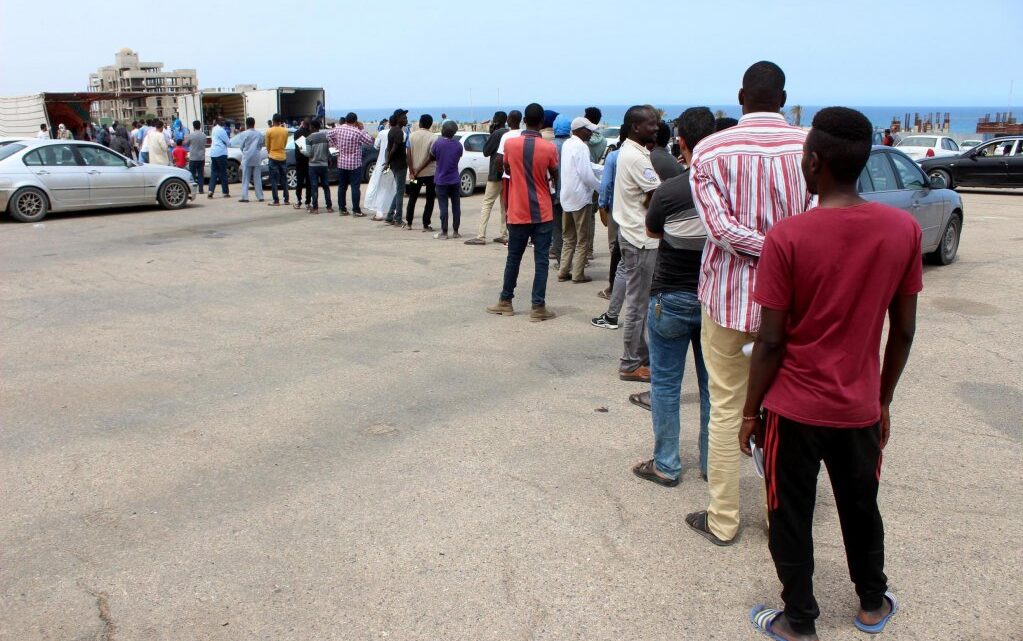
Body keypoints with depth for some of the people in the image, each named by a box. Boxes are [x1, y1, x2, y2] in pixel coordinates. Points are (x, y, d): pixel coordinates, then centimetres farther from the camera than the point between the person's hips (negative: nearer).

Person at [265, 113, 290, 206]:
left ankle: (276, 201, -4)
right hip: (283, 157, 3)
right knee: (284, 180, 11)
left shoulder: (269, 131, -9)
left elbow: (267, 145, 0)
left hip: (273, 157, -3)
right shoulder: (285, 130, 1)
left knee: (274, 180, -1)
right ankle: (286, 200, 13)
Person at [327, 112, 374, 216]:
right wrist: (362, 129, -1)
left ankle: (342, 209, 15)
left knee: (342, 186, 11)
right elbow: (370, 141, -6)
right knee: (355, 187, -2)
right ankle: (356, 211, -3)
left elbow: (328, 135, 15)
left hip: (341, 163, 5)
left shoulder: (338, 129, 0)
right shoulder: (358, 132, -15)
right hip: (355, 164, -5)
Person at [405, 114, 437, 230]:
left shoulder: (412, 136, -1)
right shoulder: (432, 138, -8)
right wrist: (418, 171, -9)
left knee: (412, 198, 15)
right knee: (430, 200, 5)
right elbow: (431, 157, -13)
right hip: (429, 173, -3)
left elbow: (409, 155, -7)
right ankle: (426, 225, 2)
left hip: (414, 173, 3)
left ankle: (408, 223, 17)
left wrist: (412, 171, -7)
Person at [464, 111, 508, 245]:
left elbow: (486, 152, -7)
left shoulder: (497, 134, -13)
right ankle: (504, 234, 15)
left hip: (496, 174, -8)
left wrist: (490, 133, -1)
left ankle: (481, 236, -12)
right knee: (504, 203, 14)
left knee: (487, 203, -7)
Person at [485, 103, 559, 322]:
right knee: (541, 259, 3)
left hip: (518, 212, 2)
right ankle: (538, 307, 3)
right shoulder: (549, 148, -9)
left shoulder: (510, 143, -5)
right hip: (542, 212, -2)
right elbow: (554, 177, 6)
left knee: (513, 257, 13)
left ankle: (505, 302, 22)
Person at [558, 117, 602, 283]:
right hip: (580, 197, -8)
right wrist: (601, 187, -6)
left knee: (568, 238, 15)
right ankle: (578, 274, 4)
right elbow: (587, 175, -19)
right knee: (581, 239, 2)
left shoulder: (567, 144, 10)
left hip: (566, 197, 8)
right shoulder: (581, 147, -16)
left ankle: (564, 271, 15)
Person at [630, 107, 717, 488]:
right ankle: (712, 461, 25)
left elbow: (652, 231, 2)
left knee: (665, 382, 9)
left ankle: (666, 464, 15)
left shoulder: (669, 191, -17)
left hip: (672, 298, -3)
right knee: (713, 383, 15)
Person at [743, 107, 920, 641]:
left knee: (791, 517, 14)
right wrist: (884, 400, 14)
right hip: (860, 408, 4)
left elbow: (771, 341, -15)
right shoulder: (904, 229, -7)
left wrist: (750, 410, -2)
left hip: (794, 409, -4)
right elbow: (903, 331, 0)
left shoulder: (788, 236, -19)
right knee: (861, 507, 24)